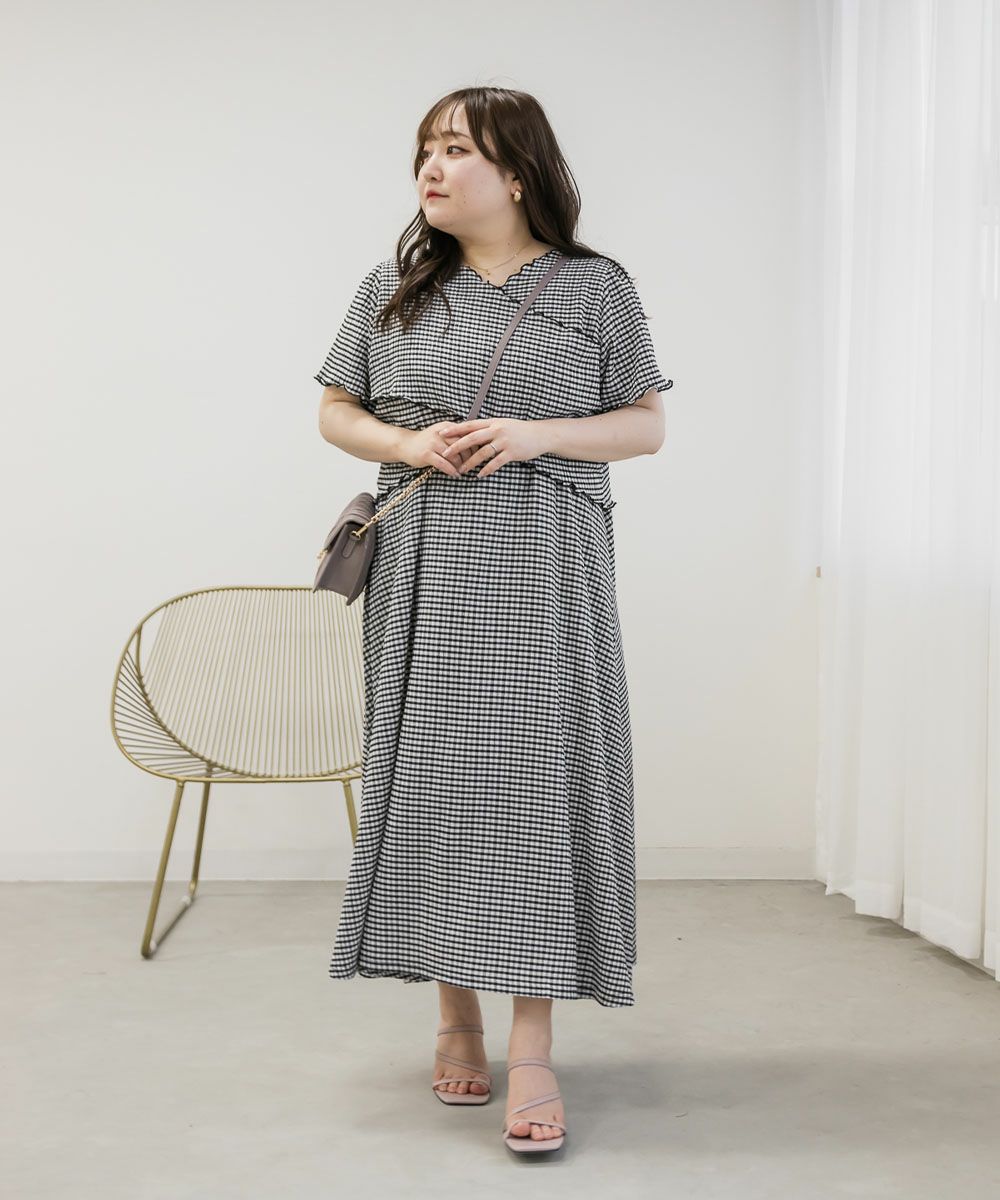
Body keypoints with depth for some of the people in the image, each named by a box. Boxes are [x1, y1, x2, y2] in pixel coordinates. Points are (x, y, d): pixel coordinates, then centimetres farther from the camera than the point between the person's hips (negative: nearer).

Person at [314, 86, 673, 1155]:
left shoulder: (595, 287, 4)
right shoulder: (393, 289, 11)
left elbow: (647, 426, 5)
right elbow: (336, 413, 15)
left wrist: (537, 434, -12)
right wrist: (409, 445, -6)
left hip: (544, 564, -2)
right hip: (423, 566, 3)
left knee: (535, 777, -8)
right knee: (431, 777, 3)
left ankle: (533, 1052, -5)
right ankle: (456, 1020, 17)